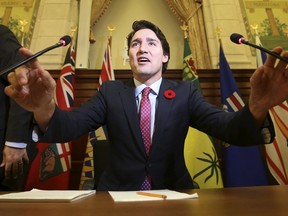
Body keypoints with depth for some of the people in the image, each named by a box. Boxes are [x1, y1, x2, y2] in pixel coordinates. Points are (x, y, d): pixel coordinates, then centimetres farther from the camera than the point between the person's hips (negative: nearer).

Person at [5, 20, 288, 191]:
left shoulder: (185, 93, 0)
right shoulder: (110, 92, 1)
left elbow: (229, 129, -11)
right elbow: (69, 126, -11)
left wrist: (257, 107, -33)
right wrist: (44, 108, -34)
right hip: (118, 193, 0)